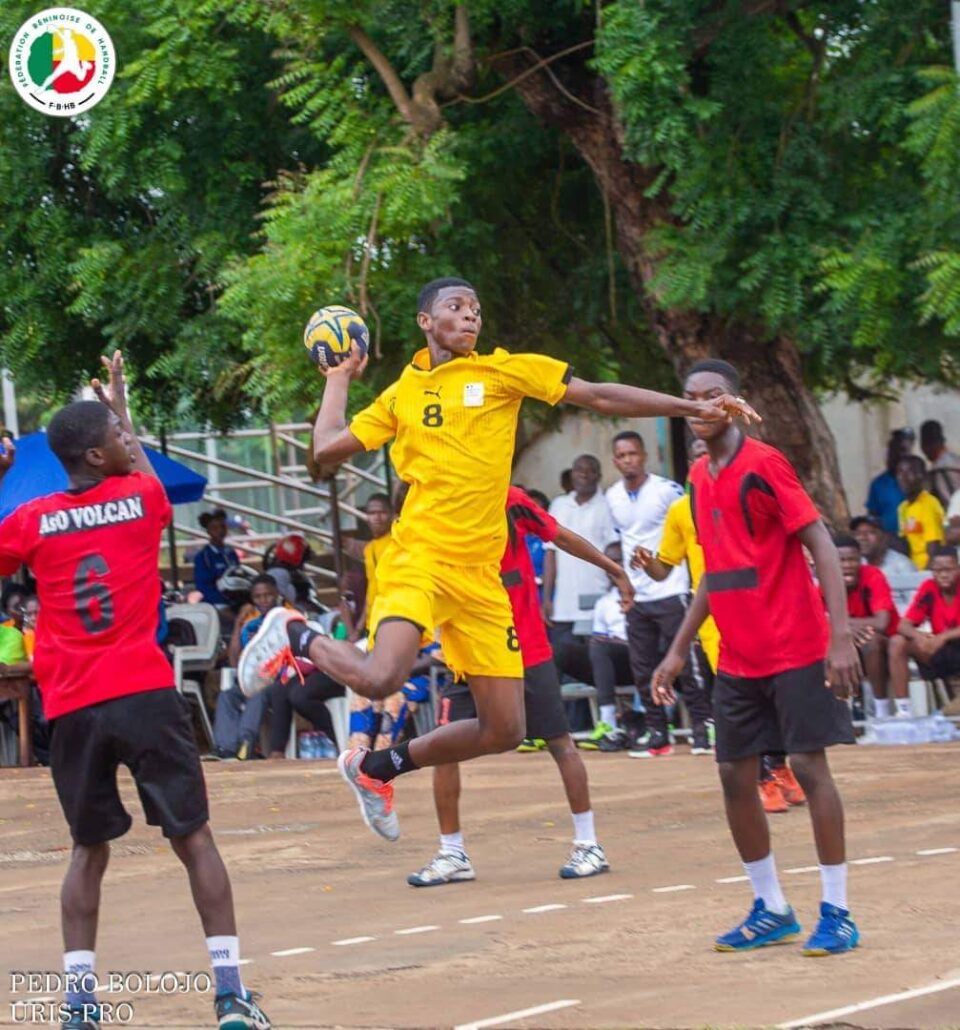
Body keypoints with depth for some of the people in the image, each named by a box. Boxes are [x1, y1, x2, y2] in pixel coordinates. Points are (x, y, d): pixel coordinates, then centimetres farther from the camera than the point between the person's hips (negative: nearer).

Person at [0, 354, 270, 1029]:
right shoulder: (142, 500, 3)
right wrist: (121, 406, 42)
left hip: (71, 708, 2)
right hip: (144, 695, -2)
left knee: (90, 851, 13)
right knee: (194, 838, 5)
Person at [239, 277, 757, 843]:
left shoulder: (503, 371, 8)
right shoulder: (401, 394, 9)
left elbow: (600, 396, 6)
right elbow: (328, 448, 10)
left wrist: (694, 408, 1)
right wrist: (340, 379, 18)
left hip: (481, 577, 3)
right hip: (419, 558, -3)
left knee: (504, 731, 2)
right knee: (381, 679, -29)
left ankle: (378, 766, 22)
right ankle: (295, 636, 2)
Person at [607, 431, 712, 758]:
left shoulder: (667, 490, -10)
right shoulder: (613, 497, 7)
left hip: (670, 591, -6)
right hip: (635, 596, 6)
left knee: (686, 663, -5)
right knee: (642, 669, 6)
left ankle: (702, 727, 2)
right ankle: (657, 734, 12)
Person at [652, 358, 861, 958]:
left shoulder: (764, 465, -11)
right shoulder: (699, 479, 11)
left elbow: (822, 546, -15)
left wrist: (841, 634, -23)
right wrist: (679, 650, 19)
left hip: (795, 650, -7)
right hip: (737, 657, 7)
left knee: (809, 765, -7)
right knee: (735, 777, 5)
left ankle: (838, 914, -1)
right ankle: (772, 911, 17)